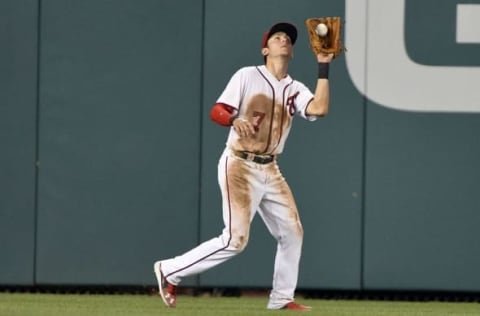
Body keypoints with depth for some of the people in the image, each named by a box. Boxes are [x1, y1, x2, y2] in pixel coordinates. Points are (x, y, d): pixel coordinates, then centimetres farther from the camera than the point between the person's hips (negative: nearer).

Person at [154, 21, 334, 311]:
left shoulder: (296, 90, 8)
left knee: (292, 232, 6)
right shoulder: (248, 76, -4)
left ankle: (282, 298, 19)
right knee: (235, 240, -15)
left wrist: (324, 67, -9)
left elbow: (320, 109, -11)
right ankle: (170, 271, -3)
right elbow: (217, 111, -12)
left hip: (270, 170, 7)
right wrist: (235, 121, -34)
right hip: (240, 166, -7)